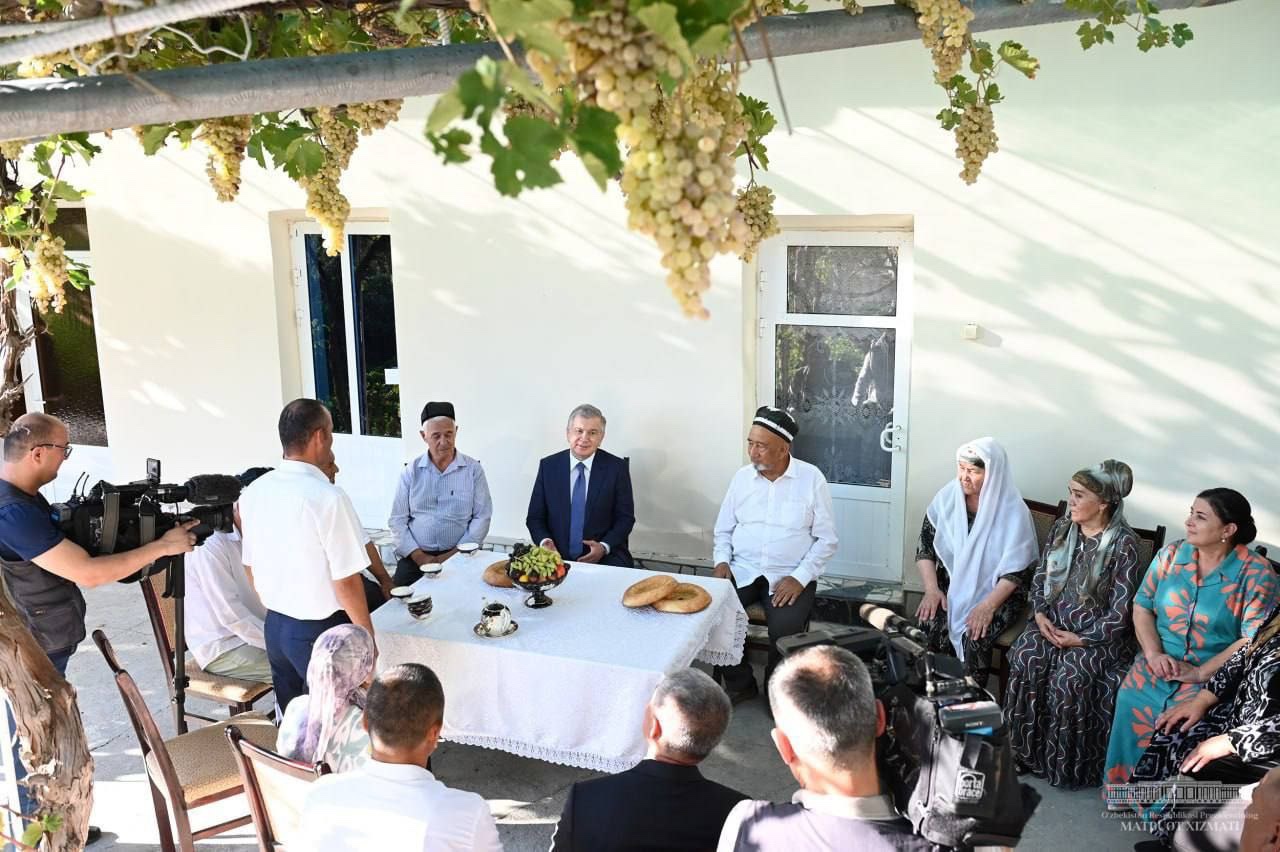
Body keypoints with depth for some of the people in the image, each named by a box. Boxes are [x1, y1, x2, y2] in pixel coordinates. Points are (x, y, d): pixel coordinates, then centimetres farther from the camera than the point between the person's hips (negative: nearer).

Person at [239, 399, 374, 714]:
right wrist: (367, 637, -6)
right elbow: (346, 583, -19)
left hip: (275, 626, 7)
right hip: (322, 631, -7)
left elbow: (251, 567, 11)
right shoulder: (328, 498, -22)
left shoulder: (253, 492, 0)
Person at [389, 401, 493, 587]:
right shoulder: (410, 471, 7)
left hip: (458, 556, -1)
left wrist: (454, 555, -10)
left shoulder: (473, 469, 3)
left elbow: (482, 518, 0)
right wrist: (419, 556, -9)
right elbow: (397, 520, 5)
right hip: (417, 556, 1)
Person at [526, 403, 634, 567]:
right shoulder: (548, 466, 4)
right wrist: (544, 541, -12)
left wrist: (604, 547, -14)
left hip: (604, 558, -1)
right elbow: (535, 517, 8)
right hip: (556, 557, 2)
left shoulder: (617, 467, 0)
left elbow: (626, 517, 2)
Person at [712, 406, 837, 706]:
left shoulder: (811, 479, -5)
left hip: (790, 576, -3)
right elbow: (723, 529, 13)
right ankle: (740, 684, 3)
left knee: (785, 629, -28)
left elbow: (826, 540, -4)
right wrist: (721, 561, -6)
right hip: (742, 571, 3)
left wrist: (799, 578, -16)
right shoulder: (742, 476, 5)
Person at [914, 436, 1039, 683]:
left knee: (975, 638, -29)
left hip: (997, 593, -3)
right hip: (951, 585, 3)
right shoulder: (946, 498, -4)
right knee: (926, 627, -24)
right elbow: (925, 548, 1)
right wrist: (932, 589, -12)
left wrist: (988, 605, -26)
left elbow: (1015, 571, -14)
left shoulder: (1013, 511, -14)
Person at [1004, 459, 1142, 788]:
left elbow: (1120, 610, -14)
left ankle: (1069, 764, -6)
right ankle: (1026, 749, -7)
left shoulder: (1123, 543, -13)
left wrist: (1082, 639, -17)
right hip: (1053, 622, 5)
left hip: (1098, 634, -5)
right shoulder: (1062, 529, 5)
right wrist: (1040, 615, -4)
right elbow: (1040, 577, 12)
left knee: (1069, 675, -29)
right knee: (1025, 659, -22)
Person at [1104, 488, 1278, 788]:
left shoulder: (1256, 573, -9)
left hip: (1215, 677, -3)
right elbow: (1142, 606, 6)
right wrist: (1153, 653, -9)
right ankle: (1125, 784, 6)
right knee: (1130, 702, -15)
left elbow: (1254, 639, -11)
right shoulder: (1170, 555, 3)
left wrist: (1201, 673, -16)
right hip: (1158, 667, 4)